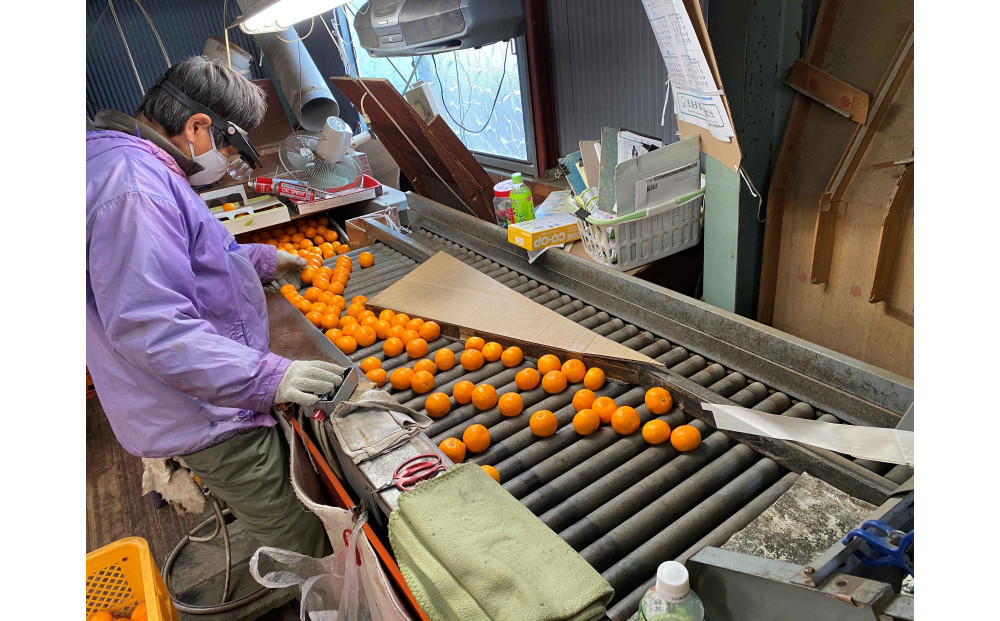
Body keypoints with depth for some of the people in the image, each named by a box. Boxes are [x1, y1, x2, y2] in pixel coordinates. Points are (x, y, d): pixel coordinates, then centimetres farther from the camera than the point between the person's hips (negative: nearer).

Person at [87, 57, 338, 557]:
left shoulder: (135, 167, 13)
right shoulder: (132, 187, -25)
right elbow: (149, 326, -31)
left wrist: (260, 259, 24)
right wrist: (266, 377, -34)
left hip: (208, 403, 11)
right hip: (208, 418, -11)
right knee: (304, 550, 0)